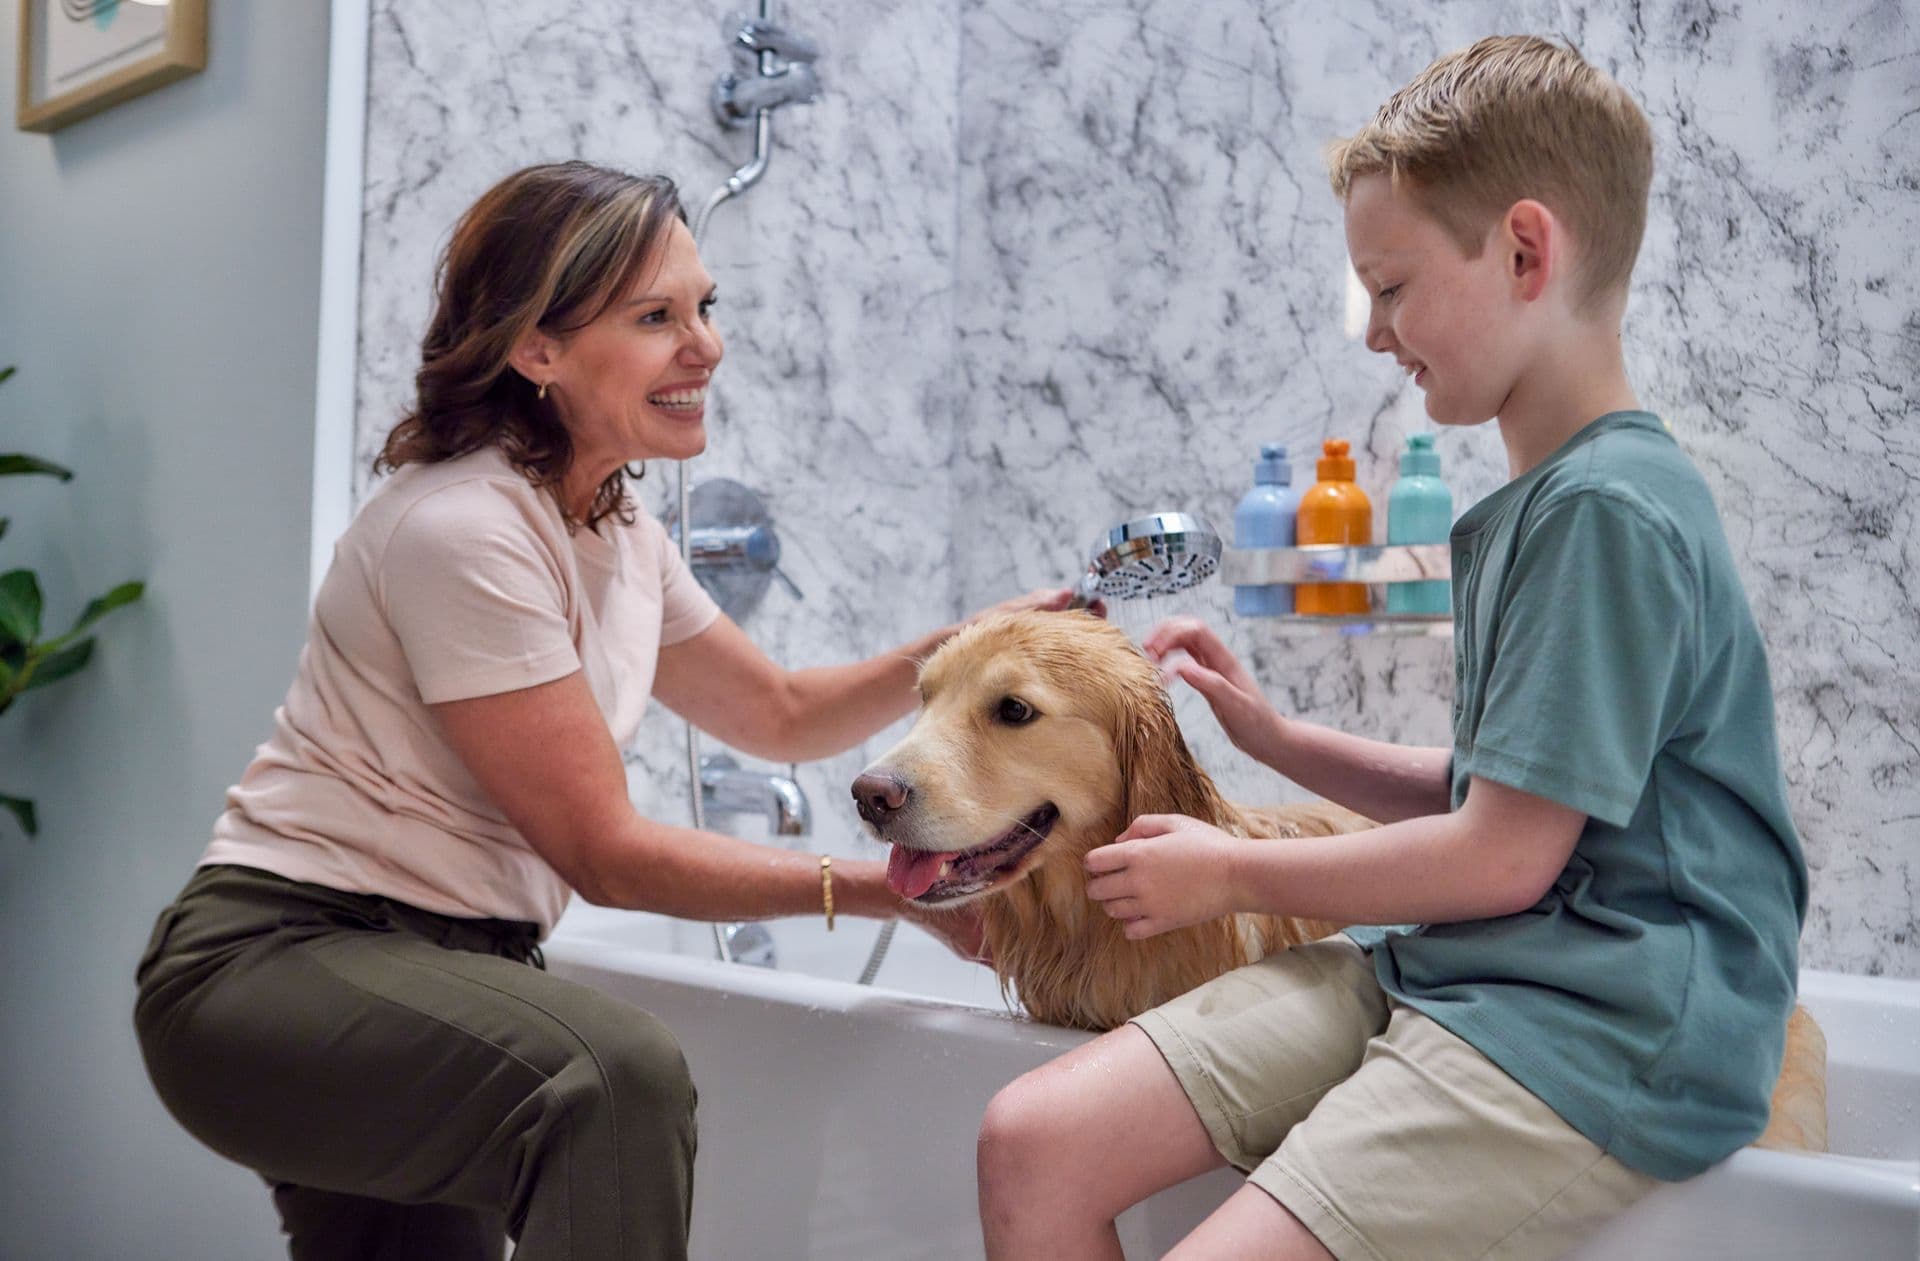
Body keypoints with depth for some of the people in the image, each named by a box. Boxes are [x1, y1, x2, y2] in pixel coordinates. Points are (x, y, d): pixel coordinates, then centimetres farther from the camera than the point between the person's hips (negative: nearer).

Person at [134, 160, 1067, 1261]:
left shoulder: (621, 537, 8)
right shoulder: (463, 531, -20)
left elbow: (782, 715, 20)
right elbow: (606, 855, -19)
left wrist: (961, 651, 4)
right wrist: (885, 889, -16)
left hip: (453, 965, 9)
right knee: (616, 1072, -32)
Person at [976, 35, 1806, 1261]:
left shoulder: (1609, 511, -16)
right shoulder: (1536, 501, 14)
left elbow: (1504, 857, -16)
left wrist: (1235, 872, -4)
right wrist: (1275, 734, 14)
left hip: (1600, 1033, -9)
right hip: (1446, 974, 9)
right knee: (1034, 1139, -4)